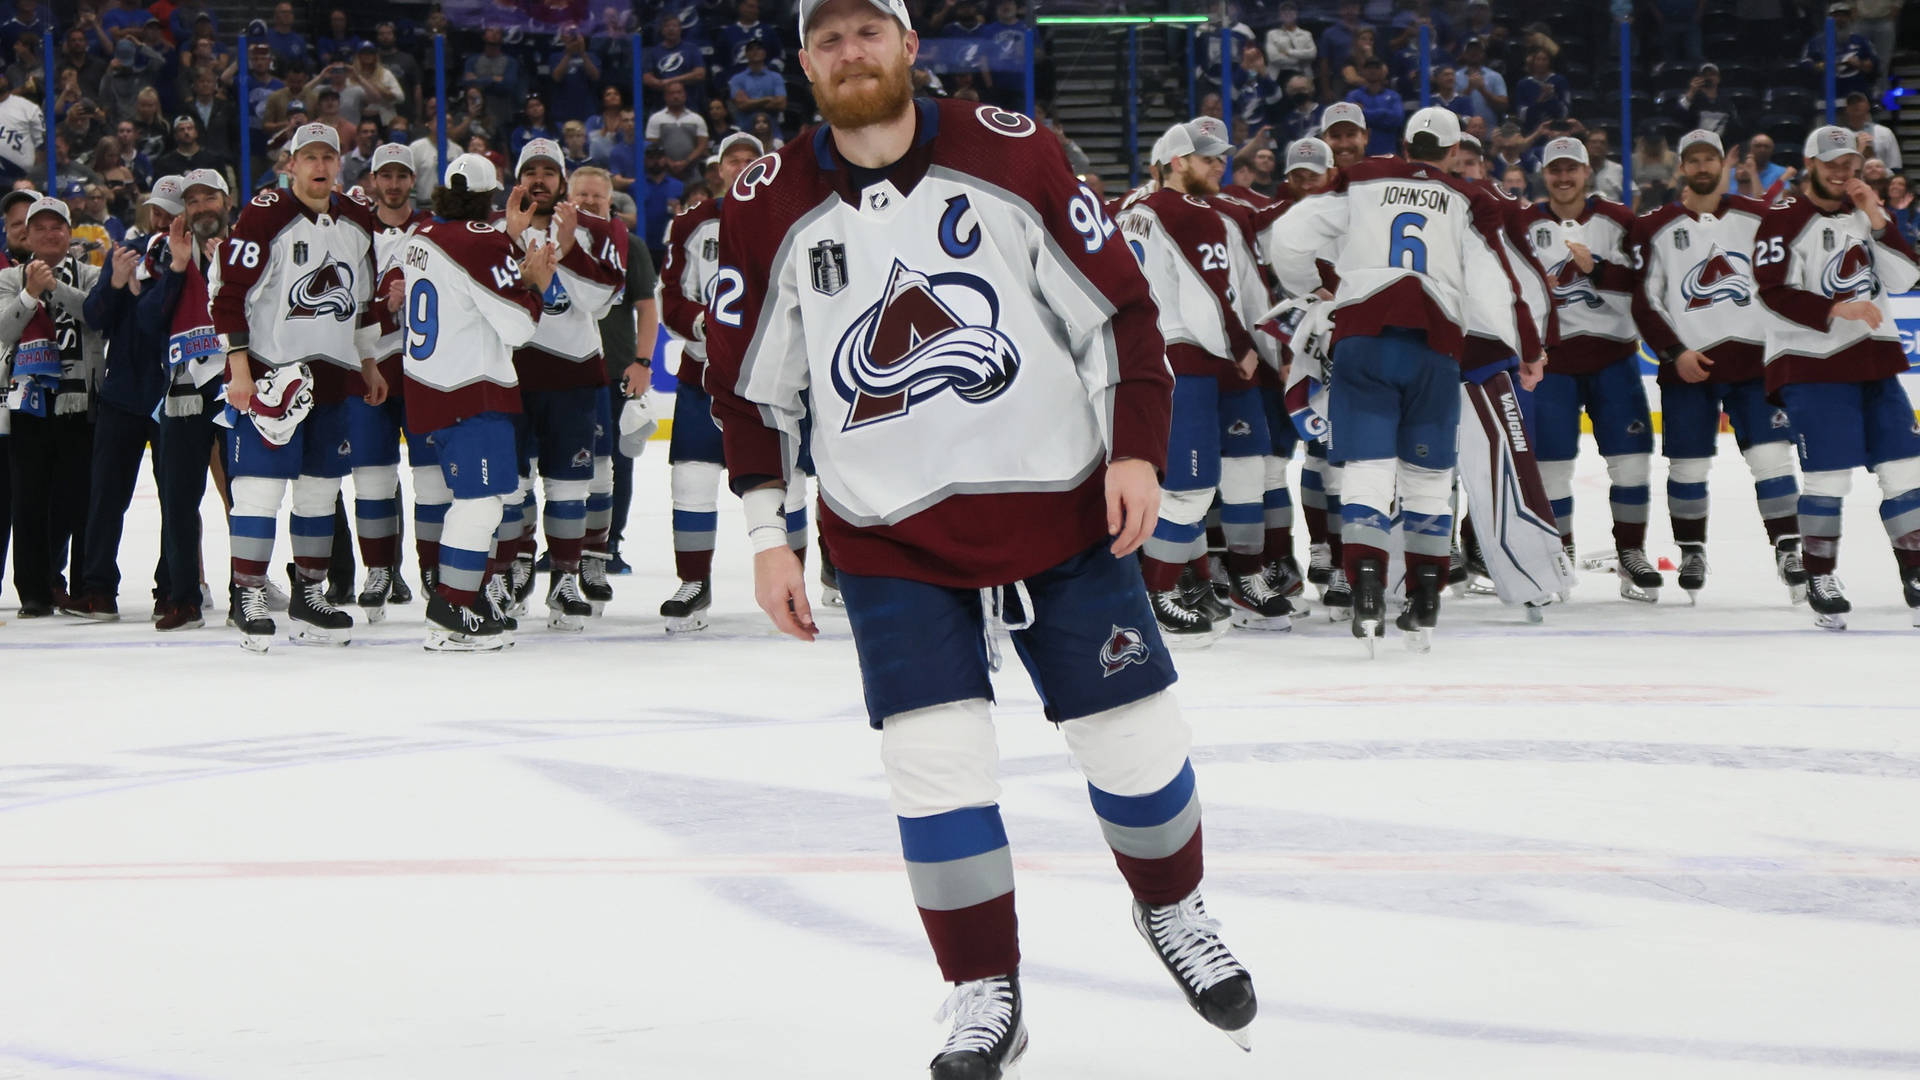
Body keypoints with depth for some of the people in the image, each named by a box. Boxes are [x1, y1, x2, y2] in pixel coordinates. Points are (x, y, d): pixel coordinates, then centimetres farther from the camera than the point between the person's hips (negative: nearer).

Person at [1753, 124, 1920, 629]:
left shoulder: (1864, 215, 14)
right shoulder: (1783, 222, -5)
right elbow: (1774, 292, -15)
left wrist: (1877, 219, -5)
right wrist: (1837, 310, -24)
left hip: (1875, 362, 6)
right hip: (1813, 364, -6)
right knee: (1828, 475, -8)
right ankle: (1820, 582, 4)